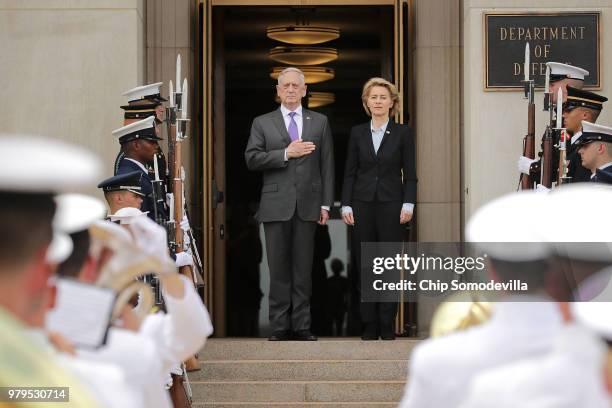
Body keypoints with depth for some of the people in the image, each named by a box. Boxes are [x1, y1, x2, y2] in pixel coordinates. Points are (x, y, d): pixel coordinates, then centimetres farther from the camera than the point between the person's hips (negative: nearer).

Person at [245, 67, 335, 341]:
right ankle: (280, 326, 3)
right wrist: (286, 153, -13)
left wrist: (326, 204, 2)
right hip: (276, 205, -1)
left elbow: (327, 165, 9)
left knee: (303, 269, 2)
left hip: (307, 205, 1)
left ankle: (302, 326, 6)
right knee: (279, 269, 0)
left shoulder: (320, 123, 13)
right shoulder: (262, 123, 10)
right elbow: (252, 158, -3)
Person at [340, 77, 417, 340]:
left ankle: (387, 327, 4)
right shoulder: (357, 133, 9)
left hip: (391, 205, -2)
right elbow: (350, 172, 9)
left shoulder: (402, 133, 4)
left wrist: (408, 204, -8)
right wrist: (346, 205, 1)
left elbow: (410, 173, 2)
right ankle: (369, 326, 7)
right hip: (363, 205, 2)